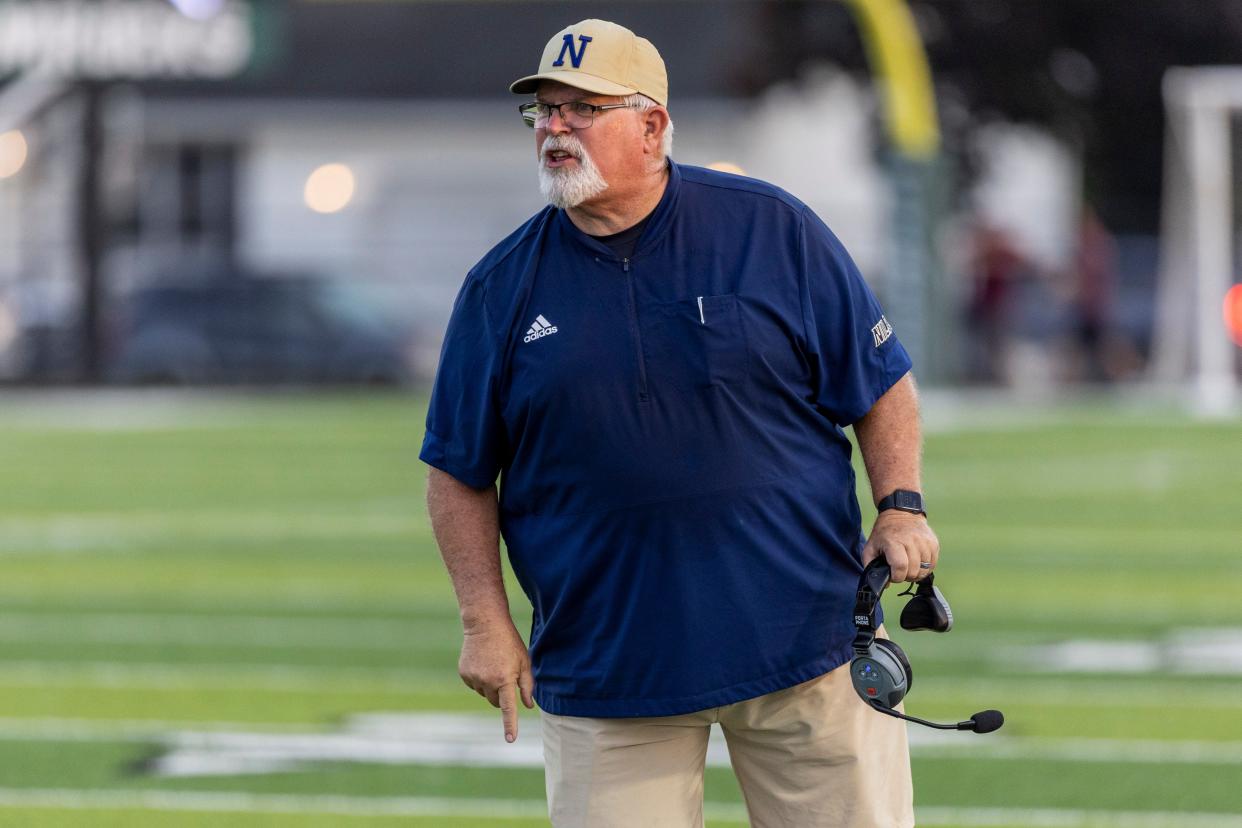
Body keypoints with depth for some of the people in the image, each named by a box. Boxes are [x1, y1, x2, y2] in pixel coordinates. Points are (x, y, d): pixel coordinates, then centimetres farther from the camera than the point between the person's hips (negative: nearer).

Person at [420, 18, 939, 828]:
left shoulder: (772, 230, 1)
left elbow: (880, 382, 6)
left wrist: (901, 509, -7)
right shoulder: (502, 288, 4)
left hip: (807, 640, -1)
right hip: (602, 663, 1)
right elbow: (460, 470, 9)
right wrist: (486, 621, 1)